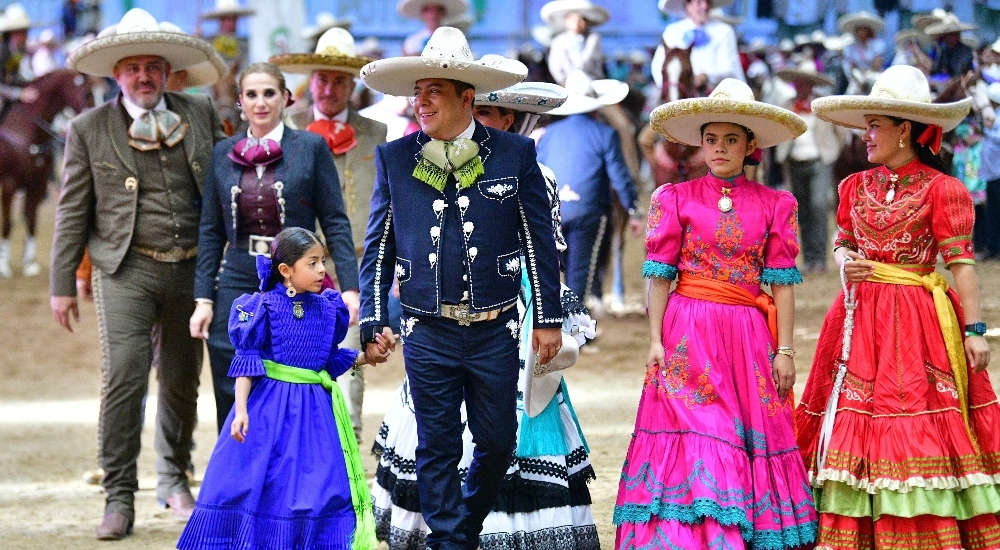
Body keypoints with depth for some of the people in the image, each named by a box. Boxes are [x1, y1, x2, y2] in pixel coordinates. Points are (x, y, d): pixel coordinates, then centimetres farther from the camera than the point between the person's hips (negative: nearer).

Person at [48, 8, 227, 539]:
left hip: (191, 269, 3)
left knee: (181, 382, 12)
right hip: (126, 270, -3)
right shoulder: (89, 129, 1)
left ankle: (173, 480, 32)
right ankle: (119, 497, -5)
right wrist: (62, 284, 1)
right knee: (123, 378, -13)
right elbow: (72, 211, 3)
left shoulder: (200, 114, 6)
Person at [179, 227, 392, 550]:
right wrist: (241, 409, -13)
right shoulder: (264, 307, -7)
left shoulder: (328, 309, 7)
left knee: (322, 485, 0)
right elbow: (247, 362, -6)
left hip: (315, 411, 4)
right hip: (269, 408, -4)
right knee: (251, 483, -3)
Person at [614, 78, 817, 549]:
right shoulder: (676, 199, 5)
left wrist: (784, 350, 0)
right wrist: (655, 341, -4)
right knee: (696, 437, -9)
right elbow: (659, 275, 3)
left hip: (749, 336, 1)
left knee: (753, 436, 0)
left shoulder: (774, 205, 7)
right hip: (688, 334, -1)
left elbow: (781, 283, 5)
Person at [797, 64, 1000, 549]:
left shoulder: (940, 190, -6)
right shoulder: (856, 186, 11)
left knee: (916, 425, -7)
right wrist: (845, 262, -2)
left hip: (915, 322, -5)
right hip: (860, 320, 5)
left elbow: (960, 262, -8)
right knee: (854, 417, 2)